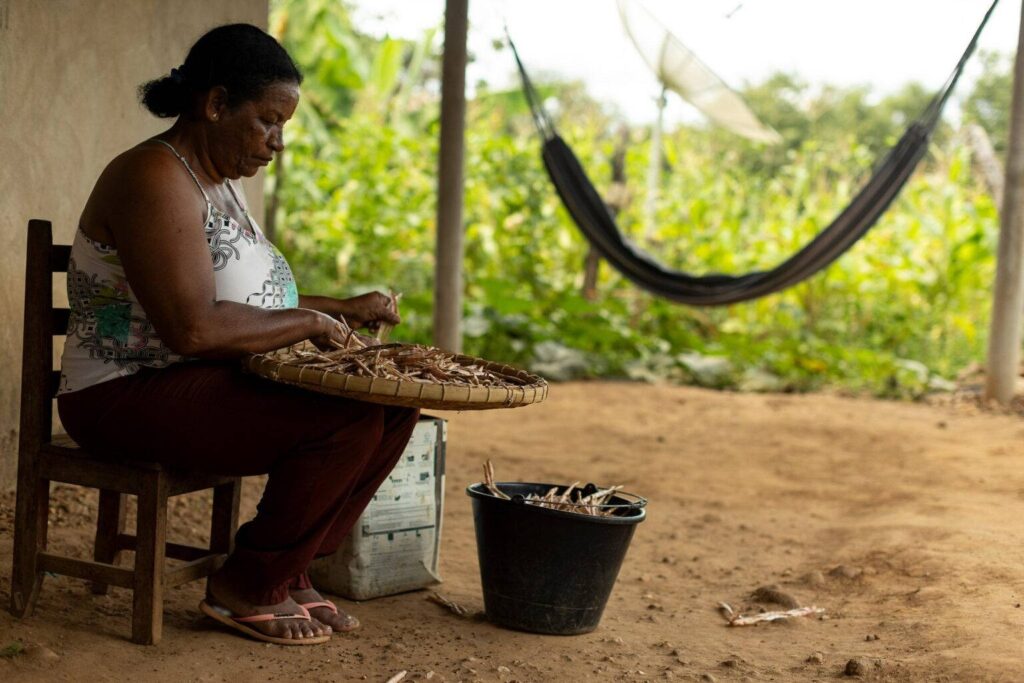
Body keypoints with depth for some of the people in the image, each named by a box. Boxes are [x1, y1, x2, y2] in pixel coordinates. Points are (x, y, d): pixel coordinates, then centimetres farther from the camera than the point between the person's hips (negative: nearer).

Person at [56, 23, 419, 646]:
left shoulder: (218, 181, 14)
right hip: (131, 397, -10)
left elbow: (251, 302, 22)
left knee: (395, 403, 0)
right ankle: (246, 588, -7)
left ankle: (289, 570, 7)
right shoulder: (155, 180, -18)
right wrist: (310, 322, -17)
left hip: (216, 382, 10)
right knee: (347, 421, -25)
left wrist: (345, 310, 9)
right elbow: (193, 327, -28)